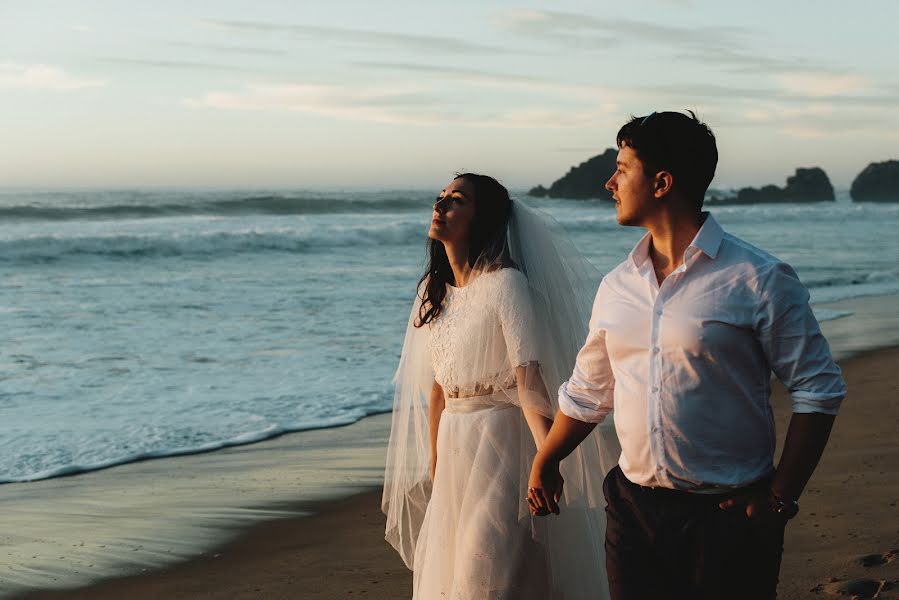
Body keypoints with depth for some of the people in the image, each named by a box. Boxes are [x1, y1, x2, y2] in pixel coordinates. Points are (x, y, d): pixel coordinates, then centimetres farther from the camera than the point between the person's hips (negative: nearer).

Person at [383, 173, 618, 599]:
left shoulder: (505, 284, -13)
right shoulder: (435, 290, 9)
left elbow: (530, 381, -23)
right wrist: (434, 463, 17)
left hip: (501, 445, -7)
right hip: (454, 451, 8)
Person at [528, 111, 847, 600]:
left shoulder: (759, 280, -8)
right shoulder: (616, 286, 8)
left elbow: (817, 391, -6)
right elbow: (588, 392, 19)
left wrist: (781, 499, -11)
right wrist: (544, 464, 20)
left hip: (728, 517, -4)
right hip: (633, 509, 5)